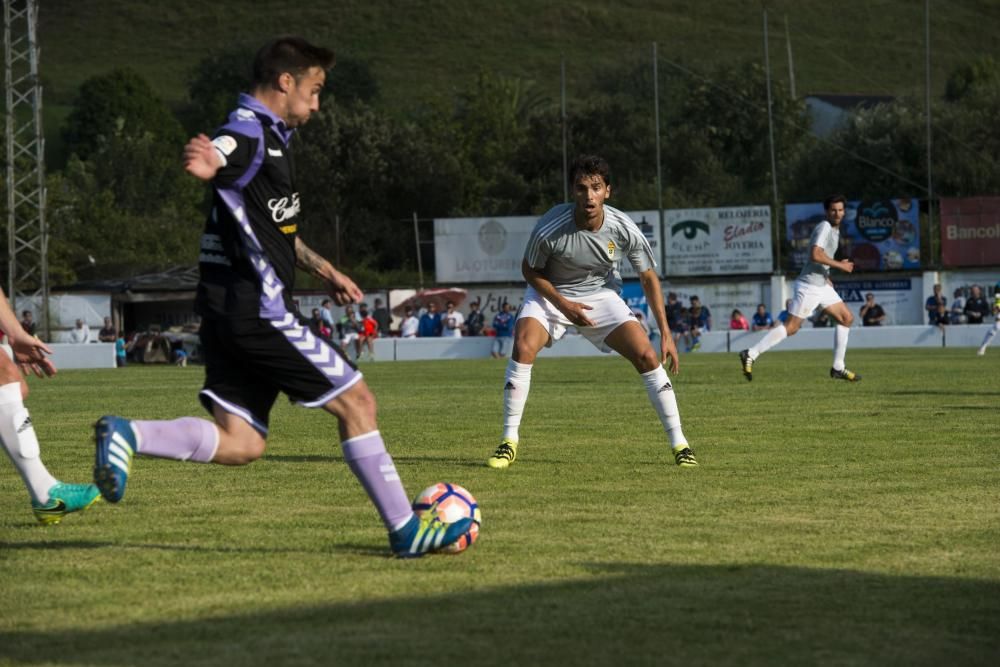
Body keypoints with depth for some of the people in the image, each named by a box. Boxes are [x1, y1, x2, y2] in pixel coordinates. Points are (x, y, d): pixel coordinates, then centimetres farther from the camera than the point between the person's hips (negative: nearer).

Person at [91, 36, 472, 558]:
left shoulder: (272, 137, 20)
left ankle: (126, 435, -10)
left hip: (228, 314, 10)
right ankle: (405, 530, 4)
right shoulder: (250, 133, -12)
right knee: (355, 401, -2)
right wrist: (207, 163, -60)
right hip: (258, 313, -10)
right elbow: (221, 155, -37)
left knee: (240, 443, 2)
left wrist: (322, 269, 34)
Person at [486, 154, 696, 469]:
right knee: (523, 347, -27)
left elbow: (648, 278, -8)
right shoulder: (549, 228, -29)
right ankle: (509, 442, -15)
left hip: (601, 294, 2)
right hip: (551, 293, -1)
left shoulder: (623, 229, -22)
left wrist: (666, 333, -11)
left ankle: (679, 443, -1)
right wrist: (564, 305, -20)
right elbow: (530, 270, -9)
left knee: (647, 357, -13)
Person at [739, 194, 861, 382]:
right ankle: (750, 355, -7)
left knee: (847, 318, 7)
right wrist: (840, 265, -19)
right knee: (791, 327, -11)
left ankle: (838, 368, 10)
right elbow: (815, 255, -27)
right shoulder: (824, 228, -14)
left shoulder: (834, 230, 16)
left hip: (822, 285, 10)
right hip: (809, 286, -10)